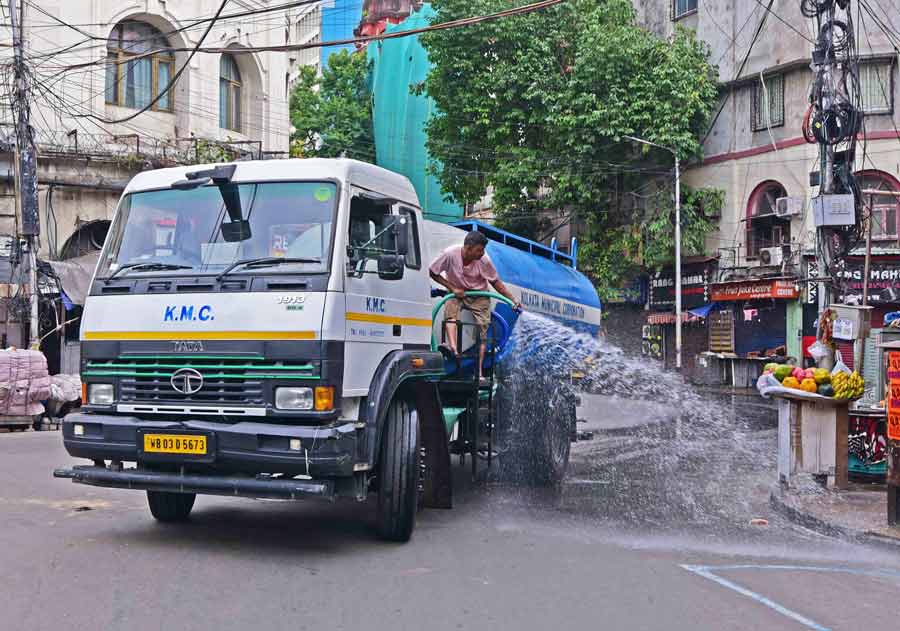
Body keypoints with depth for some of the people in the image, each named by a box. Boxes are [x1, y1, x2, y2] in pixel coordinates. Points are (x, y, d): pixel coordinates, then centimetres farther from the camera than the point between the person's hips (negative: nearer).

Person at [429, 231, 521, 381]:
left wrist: (513, 300, -11)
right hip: (457, 292, -1)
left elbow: (495, 282, -7)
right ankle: (453, 349, -53)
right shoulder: (450, 254, -24)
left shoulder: (484, 260, -20)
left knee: (483, 329, -12)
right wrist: (452, 288, -18)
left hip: (479, 295, 1)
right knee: (450, 308, -33)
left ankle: (480, 371, -14)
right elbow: (432, 272, -12)